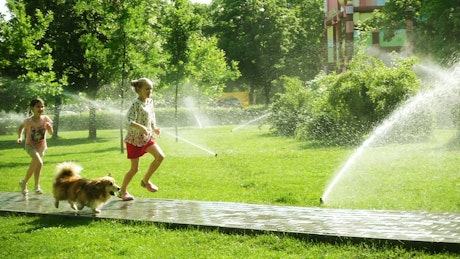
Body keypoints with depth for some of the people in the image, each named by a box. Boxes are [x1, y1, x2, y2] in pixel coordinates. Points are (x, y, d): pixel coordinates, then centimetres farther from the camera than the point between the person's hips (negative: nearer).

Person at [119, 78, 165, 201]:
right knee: (134, 168, 0)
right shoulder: (136, 104, -20)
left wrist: (154, 128, 10)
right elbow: (129, 120, -31)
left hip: (147, 137, 7)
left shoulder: (150, 101, 4)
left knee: (160, 156, -11)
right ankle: (123, 191, 20)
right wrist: (141, 127, -42)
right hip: (134, 139, -7)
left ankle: (145, 181, 8)